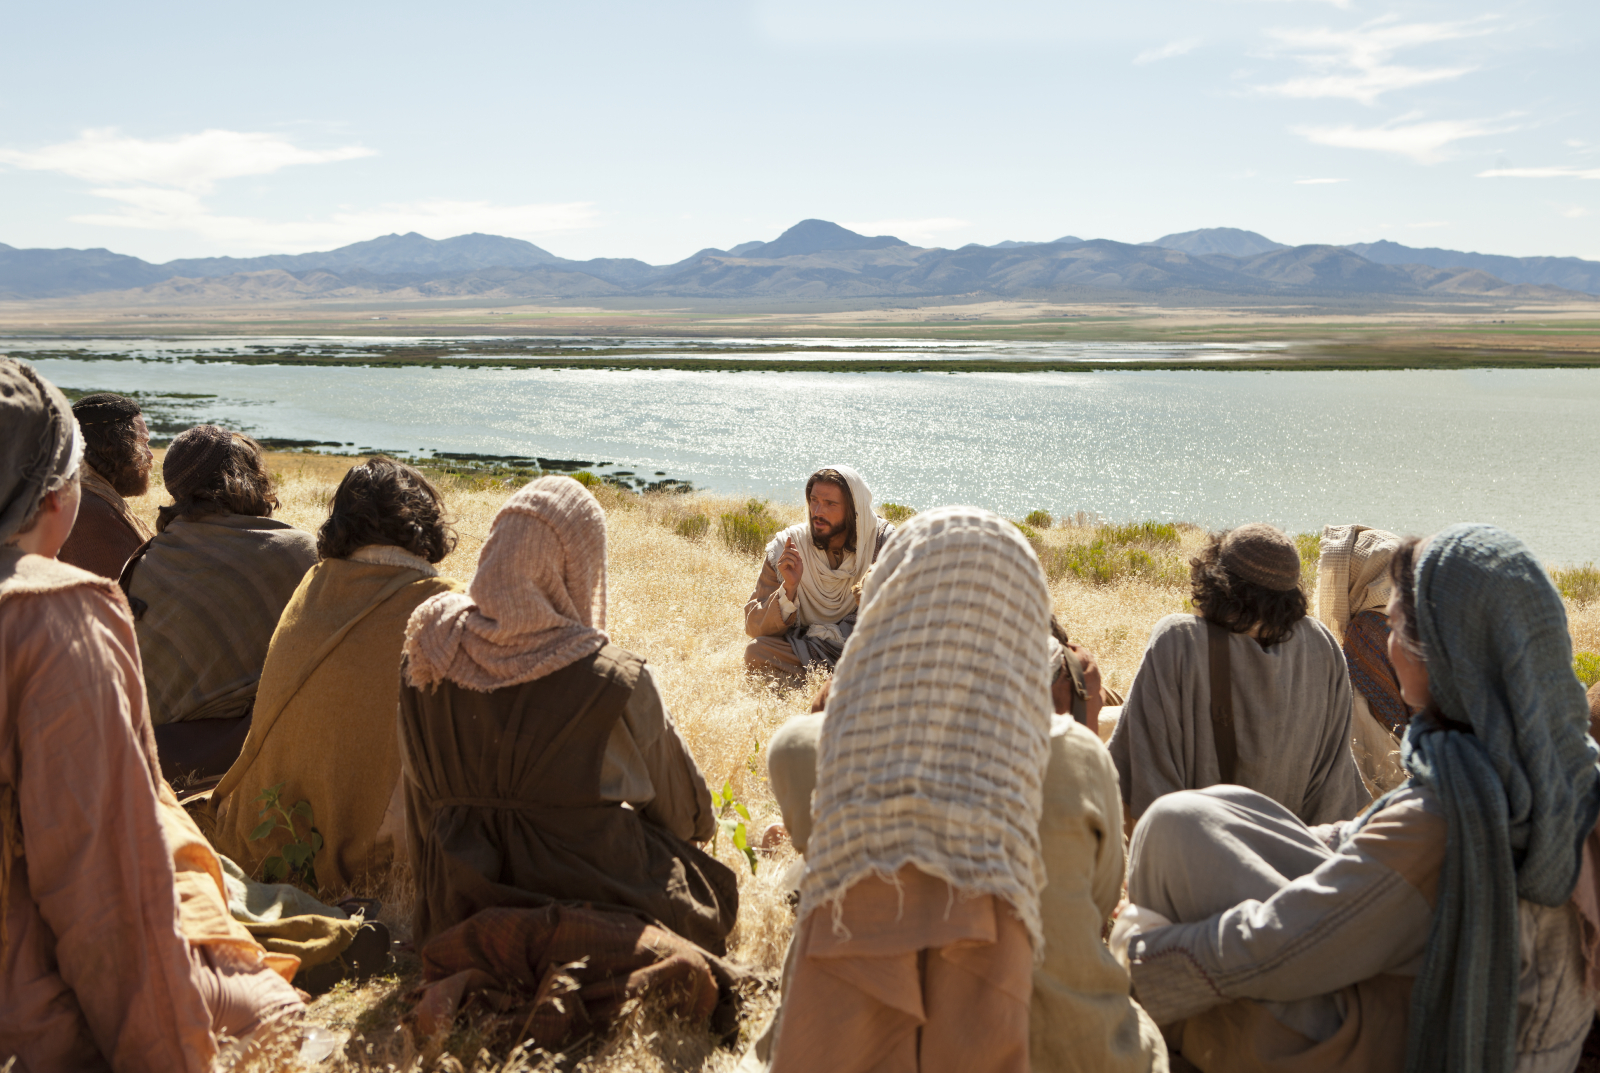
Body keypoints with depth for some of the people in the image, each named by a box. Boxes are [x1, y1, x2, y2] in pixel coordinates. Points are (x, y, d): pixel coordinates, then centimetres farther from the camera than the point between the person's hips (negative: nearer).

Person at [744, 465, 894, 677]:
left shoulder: (885, 543, -9)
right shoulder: (785, 547, -7)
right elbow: (755, 627, -9)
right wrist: (789, 588, -25)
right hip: (802, 650, 2)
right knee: (755, 652, -28)